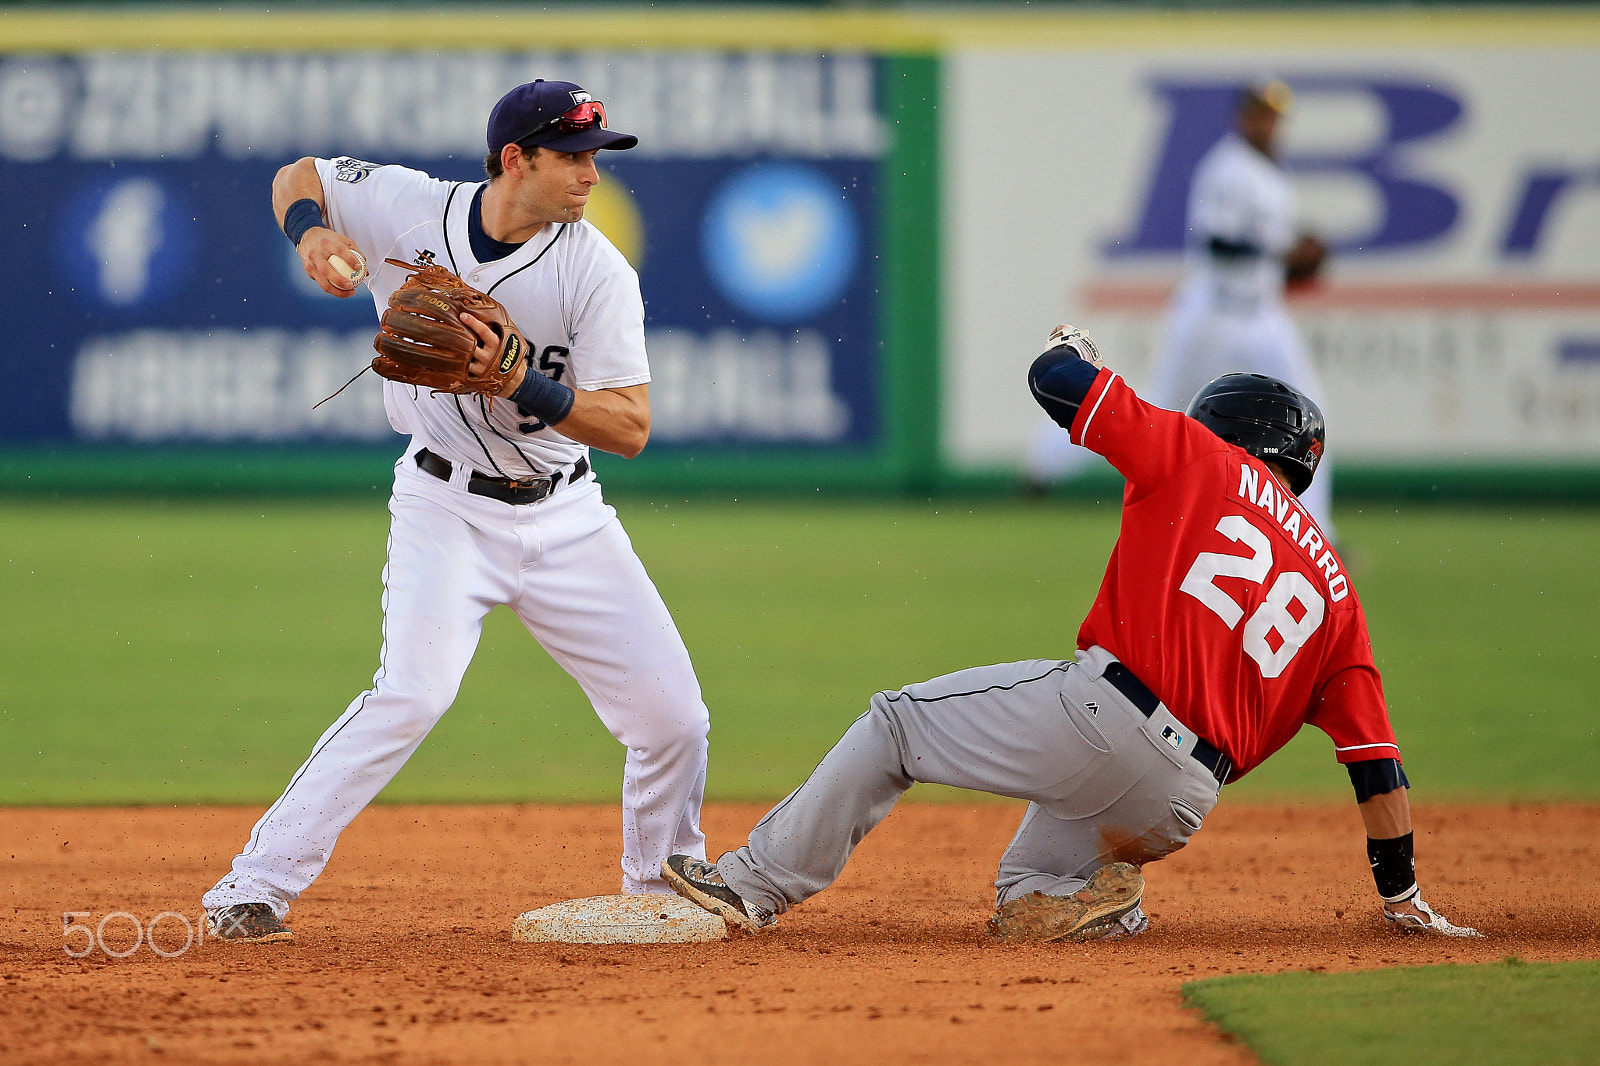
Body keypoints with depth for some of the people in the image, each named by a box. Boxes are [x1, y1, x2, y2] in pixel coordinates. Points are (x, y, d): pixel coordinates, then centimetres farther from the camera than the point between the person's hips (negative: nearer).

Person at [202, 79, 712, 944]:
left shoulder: (598, 272, -12)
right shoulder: (408, 208, -10)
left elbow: (630, 427, -18)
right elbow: (297, 176, 8)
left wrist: (523, 386, -32)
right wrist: (311, 231, -14)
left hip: (564, 516, 2)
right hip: (448, 506, -2)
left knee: (673, 715, -1)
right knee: (412, 694, -25)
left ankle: (662, 890, 26)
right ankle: (253, 889, -21)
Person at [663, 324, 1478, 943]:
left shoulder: (1208, 461, 8)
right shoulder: (1336, 594, 19)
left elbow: (1055, 379, 5)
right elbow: (1377, 762, 14)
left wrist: (1074, 352, 29)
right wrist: (1403, 901, 19)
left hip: (1101, 707, -5)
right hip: (1182, 801, 5)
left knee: (896, 724, 16)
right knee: (1027, 899, 26)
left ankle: (755, 885, 14)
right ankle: (1106, 897, -5)